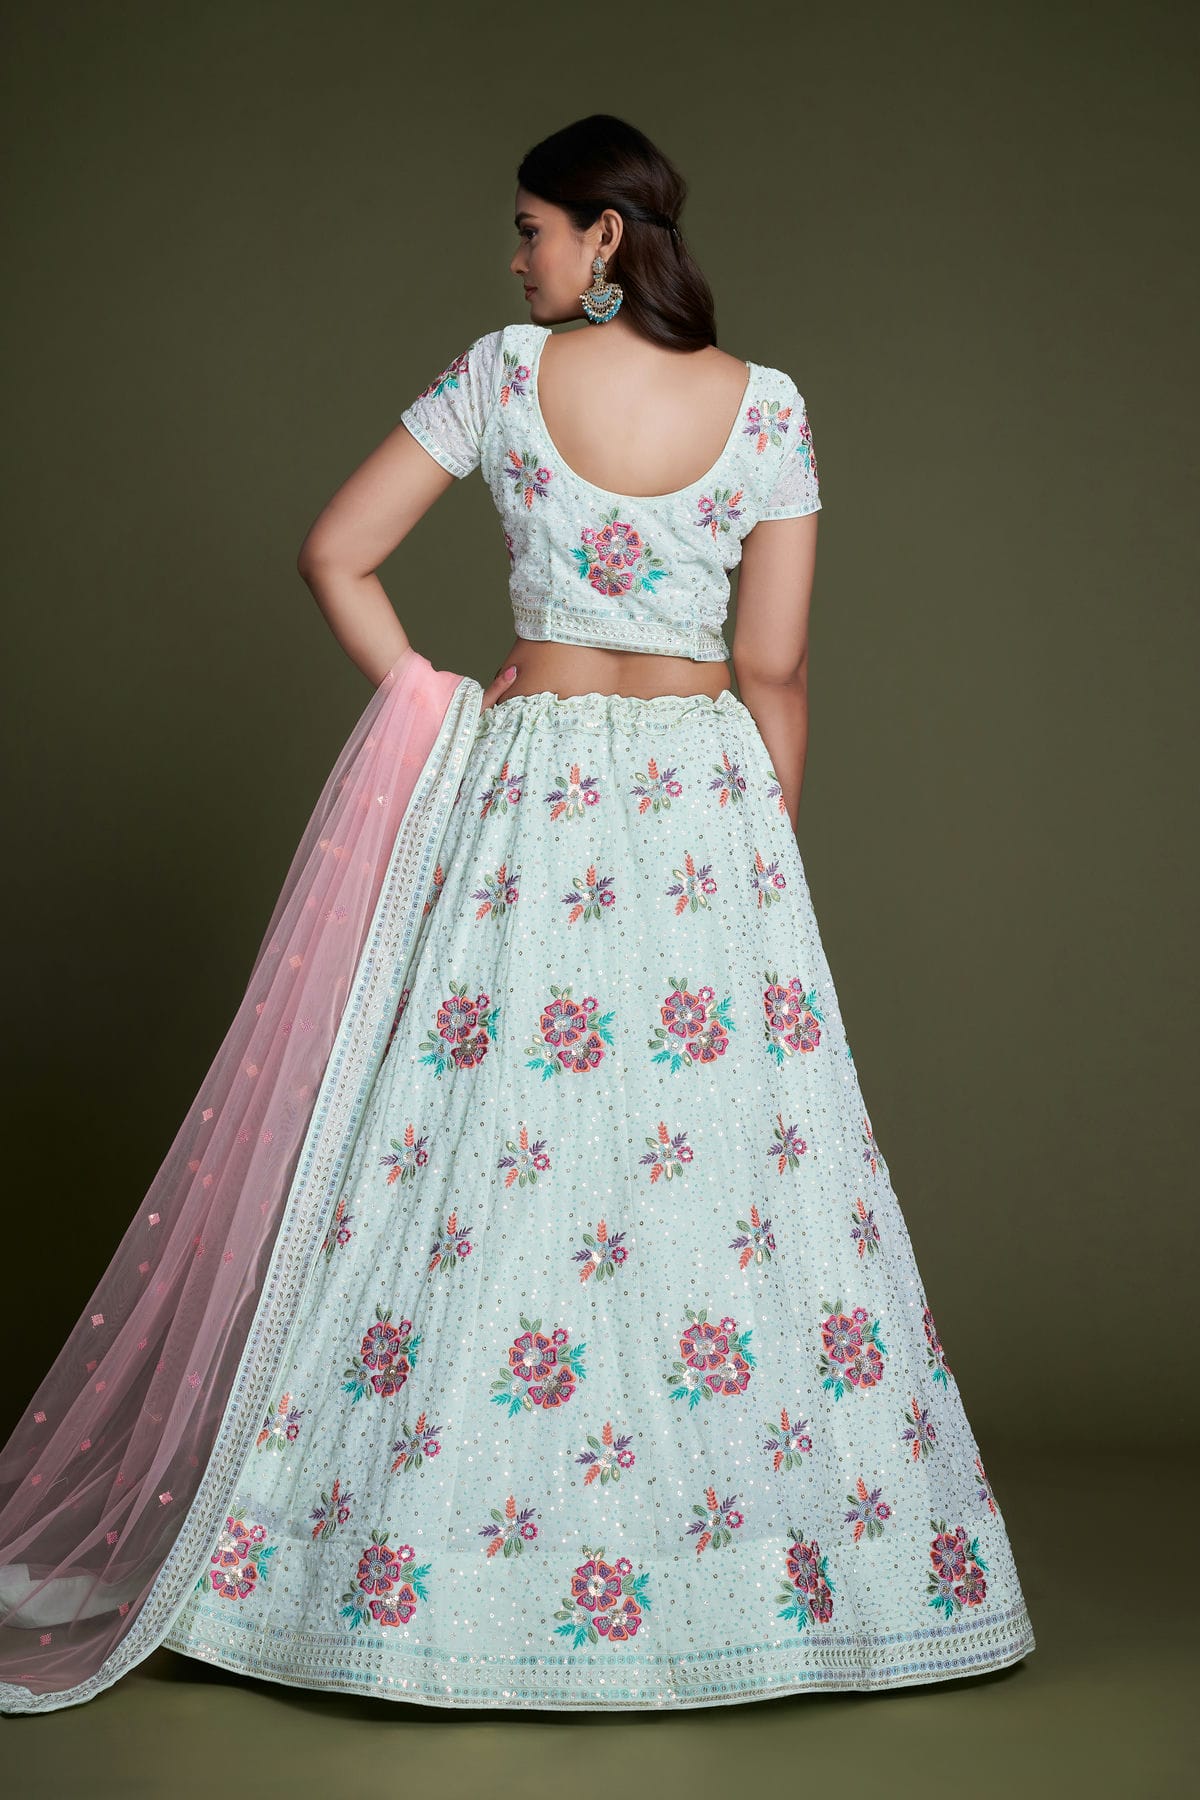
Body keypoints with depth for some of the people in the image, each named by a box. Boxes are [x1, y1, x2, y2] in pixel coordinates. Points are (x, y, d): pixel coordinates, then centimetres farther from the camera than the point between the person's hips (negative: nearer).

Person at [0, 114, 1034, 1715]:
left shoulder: (502, 373, -3)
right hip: (711, 799, 0)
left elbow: (336, 553, -2)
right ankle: (809, 1566, 15)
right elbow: (775, 670, -3)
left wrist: (445, 711, 6)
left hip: (526, 785, 0)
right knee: (746, 1164, 5)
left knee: (486, 1148, 5)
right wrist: (771, 849, 8)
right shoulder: (768, 408, -2)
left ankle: (404, 1565, 14)